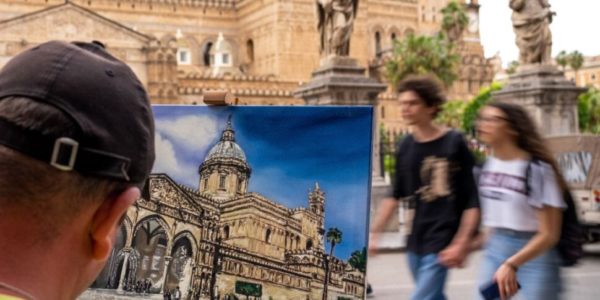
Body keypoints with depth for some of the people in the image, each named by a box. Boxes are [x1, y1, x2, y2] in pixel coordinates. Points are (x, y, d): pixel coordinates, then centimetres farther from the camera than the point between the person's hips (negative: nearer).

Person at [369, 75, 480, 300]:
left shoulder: (454, 143, -9)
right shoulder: (405, 147, 6)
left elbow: (473, 200, -9)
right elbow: (396, 195, 16)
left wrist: (462, 243, -17)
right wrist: (374, 232, 11)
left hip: (442, 242, -6)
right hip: (415, 241, 6)